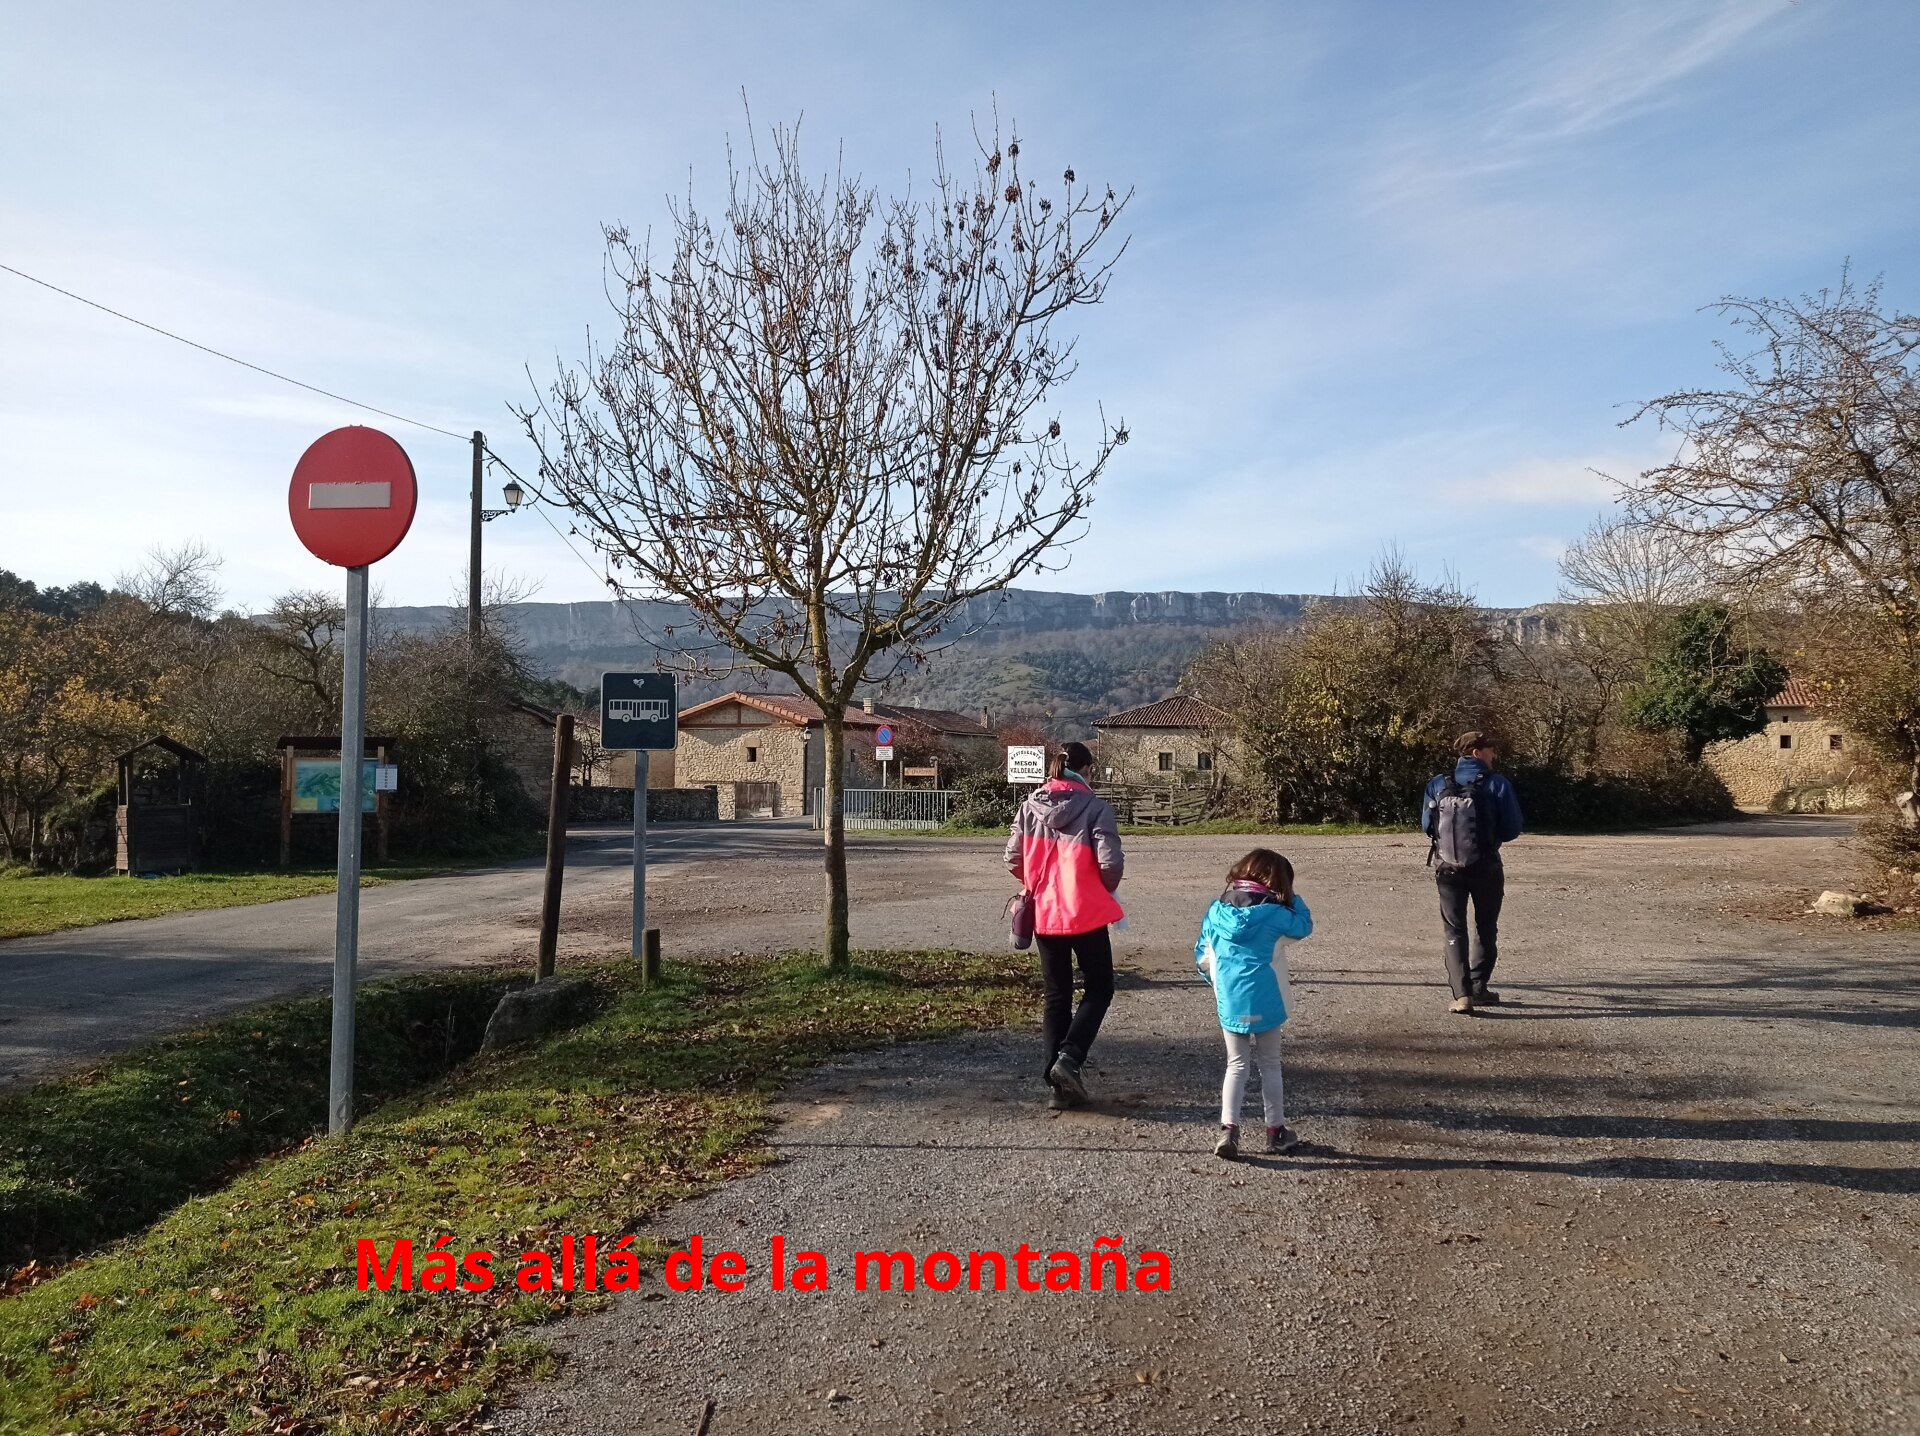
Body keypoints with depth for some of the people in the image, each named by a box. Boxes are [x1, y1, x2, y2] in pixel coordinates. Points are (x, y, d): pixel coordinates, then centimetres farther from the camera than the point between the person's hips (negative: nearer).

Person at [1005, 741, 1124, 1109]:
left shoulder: (1031, 806, 0)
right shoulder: (1094, 808, -12)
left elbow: (1013, 859, 0)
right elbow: (1110, 862, -18)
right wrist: (1107, 889, 3)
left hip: (1043, 914, 4)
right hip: (1086, 914, -4)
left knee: (1056, 995, 14)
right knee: (1099, 989, 15)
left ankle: (1060, 1084, 15)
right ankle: (1070, 1058, -4)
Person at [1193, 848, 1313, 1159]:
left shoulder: (1216, 911, 1)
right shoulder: (1274, 913, -10)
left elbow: (1202, 955, 7)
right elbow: (1304, 925, 7)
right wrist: (1293, 898, 15)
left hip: (1229, 1003, 3)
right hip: (1264, 1002, -2)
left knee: (1236, 1065, 11)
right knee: (1270, 1065, 12)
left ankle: (1228, 1128, -2)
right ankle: (1276, 1130, 21)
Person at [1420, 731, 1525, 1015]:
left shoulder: (1439, 785, -4)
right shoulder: (1497, 784, -11)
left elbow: (1426, 825, 2)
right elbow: (1513, 828, -9)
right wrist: (1491, 835, 12)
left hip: (1448, 868, 1)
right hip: (1486, 868, -1)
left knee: (1454, 930, 6)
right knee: (1485, 928, 18)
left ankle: (1461, 994, -6)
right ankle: (1479, 988, 24)